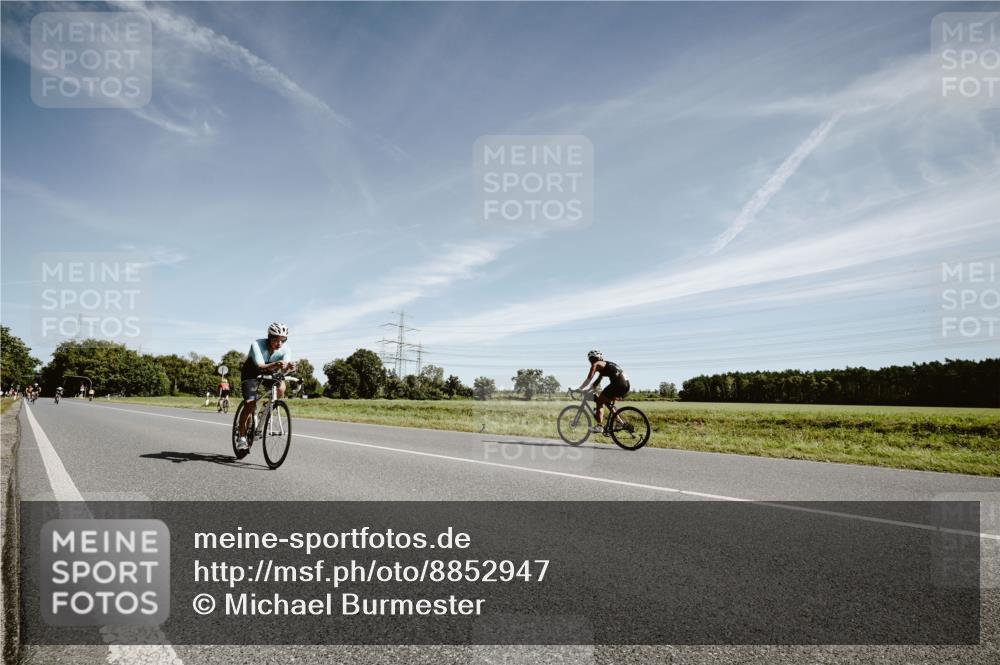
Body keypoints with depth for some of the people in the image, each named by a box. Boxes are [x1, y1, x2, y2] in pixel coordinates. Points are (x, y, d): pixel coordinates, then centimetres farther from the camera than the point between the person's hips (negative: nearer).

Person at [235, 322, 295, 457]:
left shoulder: (284, 349, -22)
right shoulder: (257, 345, -31)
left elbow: (283, 368, -33)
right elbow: (261, 366, -43)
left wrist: (289, 367, -57)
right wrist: (276, 365, -62)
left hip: (269, 372, 3)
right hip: (251, 372, -3)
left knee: (281, 387, -27)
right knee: (250, 404, -18)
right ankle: (242, 439, -7)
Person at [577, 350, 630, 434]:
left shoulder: (596, 364, 2)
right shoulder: (604, 365, 28)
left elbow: (588, 379, -5)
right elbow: (598, 381, 33)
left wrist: (579, 389, 1)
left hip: (618, 383, -9)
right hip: (626, 384, 9)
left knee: (600, 401, 1)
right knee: (608, 401, 26)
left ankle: (599, 426, -5)